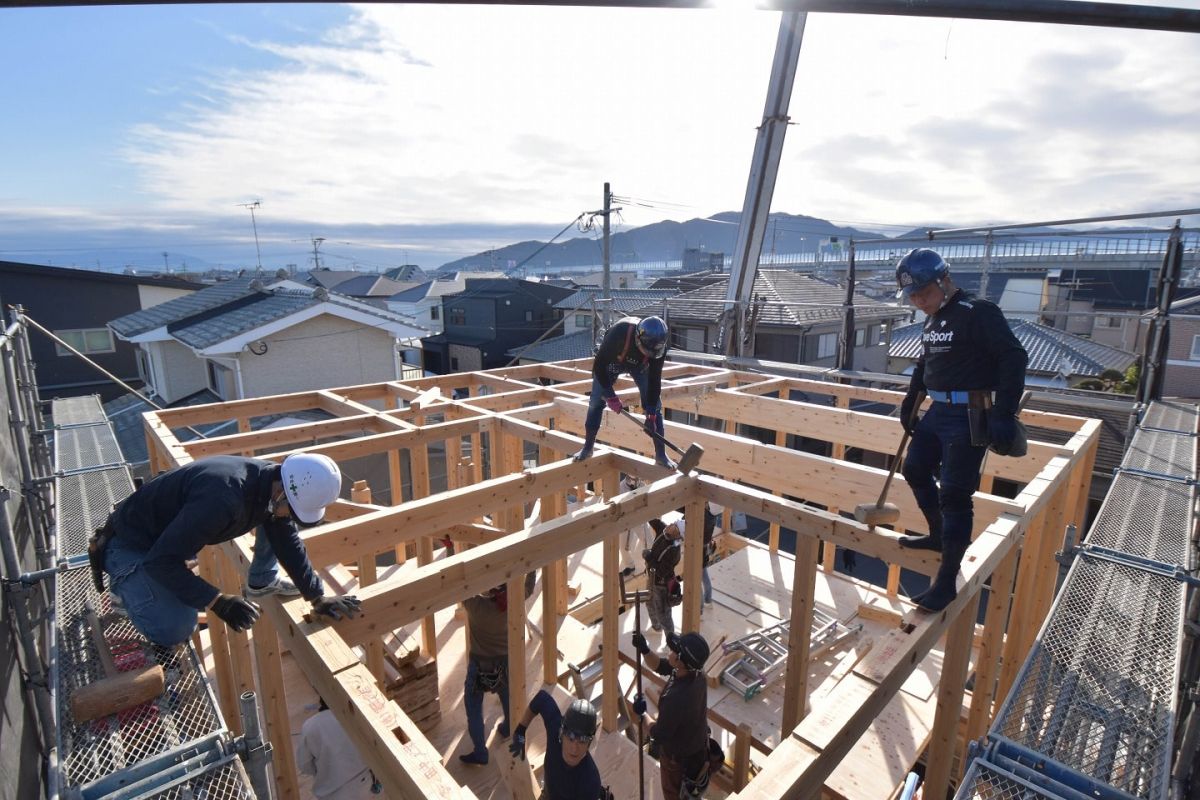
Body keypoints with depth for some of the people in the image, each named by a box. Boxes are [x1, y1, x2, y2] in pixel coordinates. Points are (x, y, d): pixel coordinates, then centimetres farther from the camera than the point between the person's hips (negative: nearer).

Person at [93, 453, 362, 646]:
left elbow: (289, 544, -4)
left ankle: (262, 582, 15)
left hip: (174, 532, 7)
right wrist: (218, 602, -32)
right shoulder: (223, 498, -41)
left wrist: (319, 598, -5)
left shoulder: (274, 482, -14)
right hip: (133, 546, -7)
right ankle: (125, 586, 6)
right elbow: (162, 560, -35)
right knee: (175, 630, -22)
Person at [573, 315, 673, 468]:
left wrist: (651, 415, -25)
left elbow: (654, 380, -24)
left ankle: (661, 454, 2)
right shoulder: (619, 332, -44)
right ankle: (587, 447, 11)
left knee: (655, 404, -7)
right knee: (596, 402, -6)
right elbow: (599, 366, -31)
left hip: (639, 364, 2)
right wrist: (610, 396, -31)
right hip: (611, 360, -2)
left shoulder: (658, 346, -34)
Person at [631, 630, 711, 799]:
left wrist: (642, 714, -12)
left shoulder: (675, 698, -44)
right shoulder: (696, 671, -22)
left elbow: (658, 734, -28)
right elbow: (659, 666, -6)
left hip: (678, 755, -6)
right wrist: (644, 649, -23)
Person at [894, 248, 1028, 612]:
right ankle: (938, 535, 39)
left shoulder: (978, 313, -15)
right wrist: (910, 402, 27)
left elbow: (1014, 358, -21)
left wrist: (1004, 414, -27)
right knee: (915, 469, 19)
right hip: (939, 411, 9)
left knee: (954, 494, -7)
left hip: (969, 417, -9)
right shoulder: (933, 319, 12)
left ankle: (946, 582, 3)